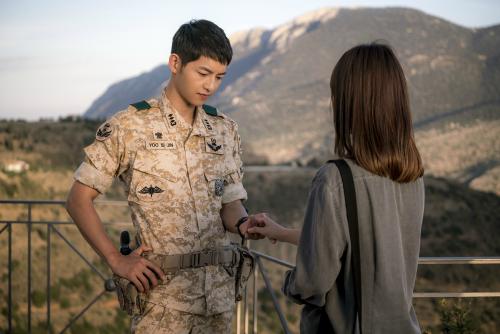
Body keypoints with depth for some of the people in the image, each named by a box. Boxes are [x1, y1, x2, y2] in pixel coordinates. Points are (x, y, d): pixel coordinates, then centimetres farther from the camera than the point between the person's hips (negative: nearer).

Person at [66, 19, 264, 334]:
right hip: (161, 293, -4)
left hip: (219, 290, 4)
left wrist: (243, 223, -15)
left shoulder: (225, 130, 8)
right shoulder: (129, 127, -6)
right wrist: (117, 260, -10)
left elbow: (230, 202, 8)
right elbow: (79, 200, -4)